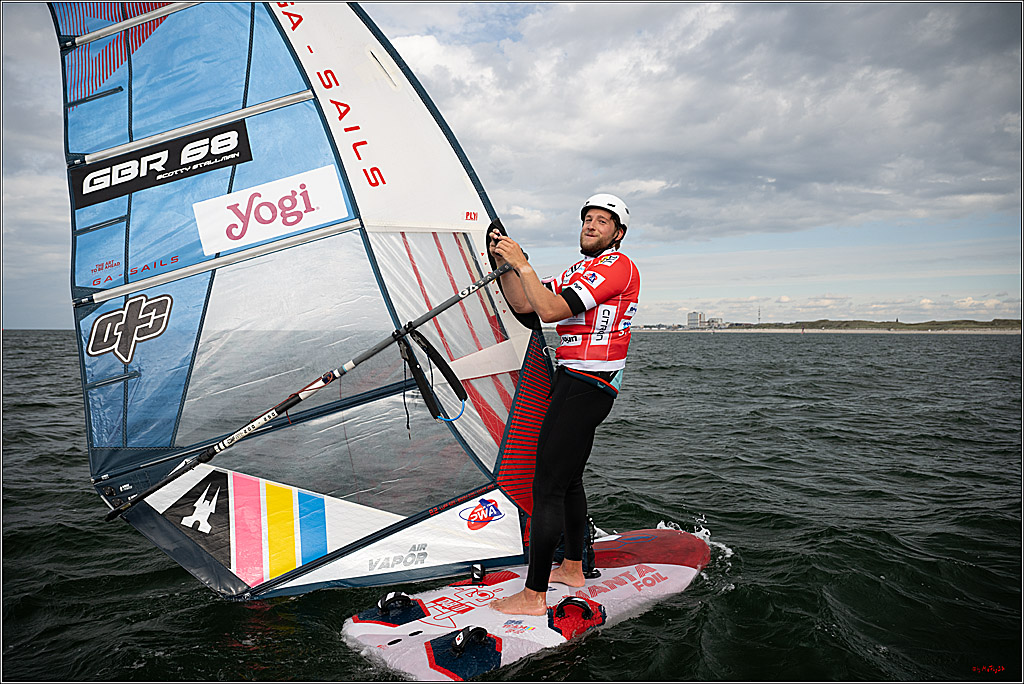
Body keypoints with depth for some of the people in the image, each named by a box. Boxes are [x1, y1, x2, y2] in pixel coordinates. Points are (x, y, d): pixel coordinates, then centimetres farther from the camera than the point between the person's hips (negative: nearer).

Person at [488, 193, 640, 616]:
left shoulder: (617, 265, -10)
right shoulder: (579, 271, 22)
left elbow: (551, 311, -21)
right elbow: (523, 305, 15)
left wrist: (522, 264, -15)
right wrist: (504, 263, 3)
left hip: (586, 385, -10)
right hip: (573, 381, 10)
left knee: (547, 487, -10)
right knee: (568, 479, 18)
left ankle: (534, 596, -5)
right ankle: (573, 569, 32)